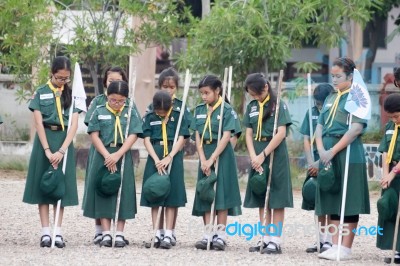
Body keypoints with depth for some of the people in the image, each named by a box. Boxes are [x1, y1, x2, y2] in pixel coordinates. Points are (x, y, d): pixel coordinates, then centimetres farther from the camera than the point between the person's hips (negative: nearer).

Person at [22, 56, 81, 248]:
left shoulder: (72, 95, 3)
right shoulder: (40, 93, 0)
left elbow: (73, 125, -4)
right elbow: (38, 123, -5)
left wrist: (61, 151, -15)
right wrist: (47, 151, -14)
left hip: (64, 141, 1)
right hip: (45, 139, -1)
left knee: (62, 184, 2)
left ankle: (58, 232, 5)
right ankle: (45, 232, 0)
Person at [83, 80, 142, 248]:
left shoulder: (131, 113, 4)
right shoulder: (99, 112, 3)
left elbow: (133, 136, -4)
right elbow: (94, 135, -2)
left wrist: (117, 155, -15)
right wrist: (107, 156, -13)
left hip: (123, 157, 0)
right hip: (103, 156, 0)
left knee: (123, 193, 0)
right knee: (103, 193, 0)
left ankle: (119, 234, 5)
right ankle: (106, 234, 3)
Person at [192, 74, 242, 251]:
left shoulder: (226, 110, -7)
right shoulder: (199, 111, 8)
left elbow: (226, 137, -13)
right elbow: (198, 137, 5)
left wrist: (212, 159, -18)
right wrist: (203, 159, -8)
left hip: (221, 154, -5)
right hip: (205, 154, 5)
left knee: (221, 193, -4)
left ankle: (220, 236, -1)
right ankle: (208, 235, 5)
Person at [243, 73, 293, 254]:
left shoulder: (278, 105, -5)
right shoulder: (252, 107, 10)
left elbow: (281, 133, -12)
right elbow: (249, 133, 8)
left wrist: (263, 155, -14)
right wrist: (253, 156, -6)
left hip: (274, 153, -6)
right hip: (257, 156, 6)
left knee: (276, 199, -3)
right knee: (261, 198, 7)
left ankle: (275, 240, -4)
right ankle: (265, 238, 13)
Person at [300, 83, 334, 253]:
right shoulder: (312, 113, 7)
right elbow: (307, 140, 8)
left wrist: (319, 163, -13)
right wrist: (311, 163, -4)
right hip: (314, 165, 5)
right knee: (318, 204, 9)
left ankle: (329, 240, -4)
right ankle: (321, 239, 16)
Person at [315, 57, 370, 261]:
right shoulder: (330, 99, 16)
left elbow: (356, 128, -15)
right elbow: (319, 126, 14)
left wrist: (333, 151, -17)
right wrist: (321, 150, -5)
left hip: (348, 155, -7)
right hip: (328, 156, 7)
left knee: (349, 204, -4)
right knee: (331, 201, 7)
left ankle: (346, 249, -2)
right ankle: (335, 246, 11)